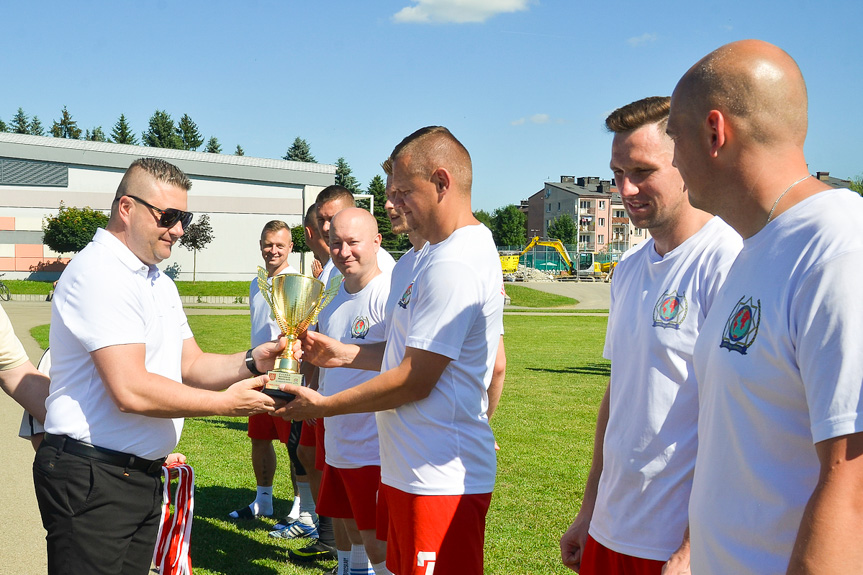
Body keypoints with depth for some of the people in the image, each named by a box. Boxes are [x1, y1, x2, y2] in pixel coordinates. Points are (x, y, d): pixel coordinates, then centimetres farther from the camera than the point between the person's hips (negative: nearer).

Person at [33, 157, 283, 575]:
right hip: (93, 479, -9)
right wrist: (226, 403, -15)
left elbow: (191, 365, 15)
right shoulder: (99, 273, -16)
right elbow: (131, 391, -24)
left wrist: (251, 362, -4)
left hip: (143, 474, 9)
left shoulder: (159, 283, 16)